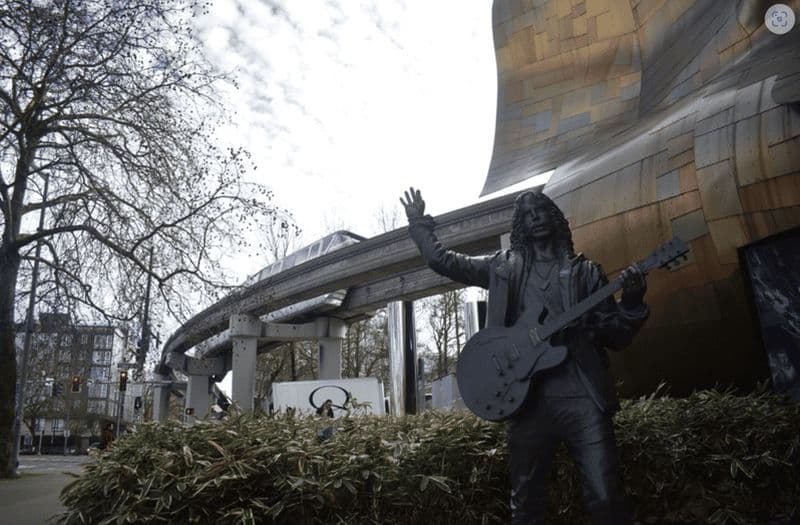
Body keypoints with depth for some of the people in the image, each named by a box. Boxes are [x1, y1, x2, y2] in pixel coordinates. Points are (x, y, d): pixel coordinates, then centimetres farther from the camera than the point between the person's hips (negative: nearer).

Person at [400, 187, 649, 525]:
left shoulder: (585, 271, 11)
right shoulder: (504, 266, 14)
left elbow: (616, 338, 8)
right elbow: (441, 260, 16)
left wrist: (631, 303, -9)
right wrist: (418, 223, 15)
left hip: (580, 394, -1)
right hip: (525, 397, 1)